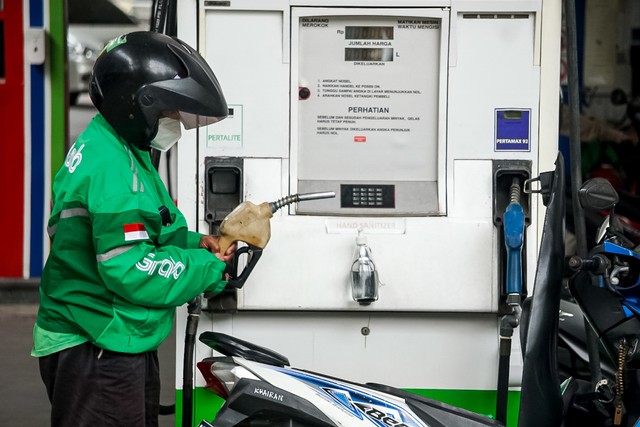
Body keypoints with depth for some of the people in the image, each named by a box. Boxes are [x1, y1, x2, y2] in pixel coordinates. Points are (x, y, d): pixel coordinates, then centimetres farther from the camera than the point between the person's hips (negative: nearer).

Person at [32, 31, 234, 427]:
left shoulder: (114, 147, 11)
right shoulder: (112, 167, -22)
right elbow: (130, 270, -26)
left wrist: (194, 244, 4)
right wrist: (210, 269, -14)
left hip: (120, 346, 11)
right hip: (97, 353, -11)